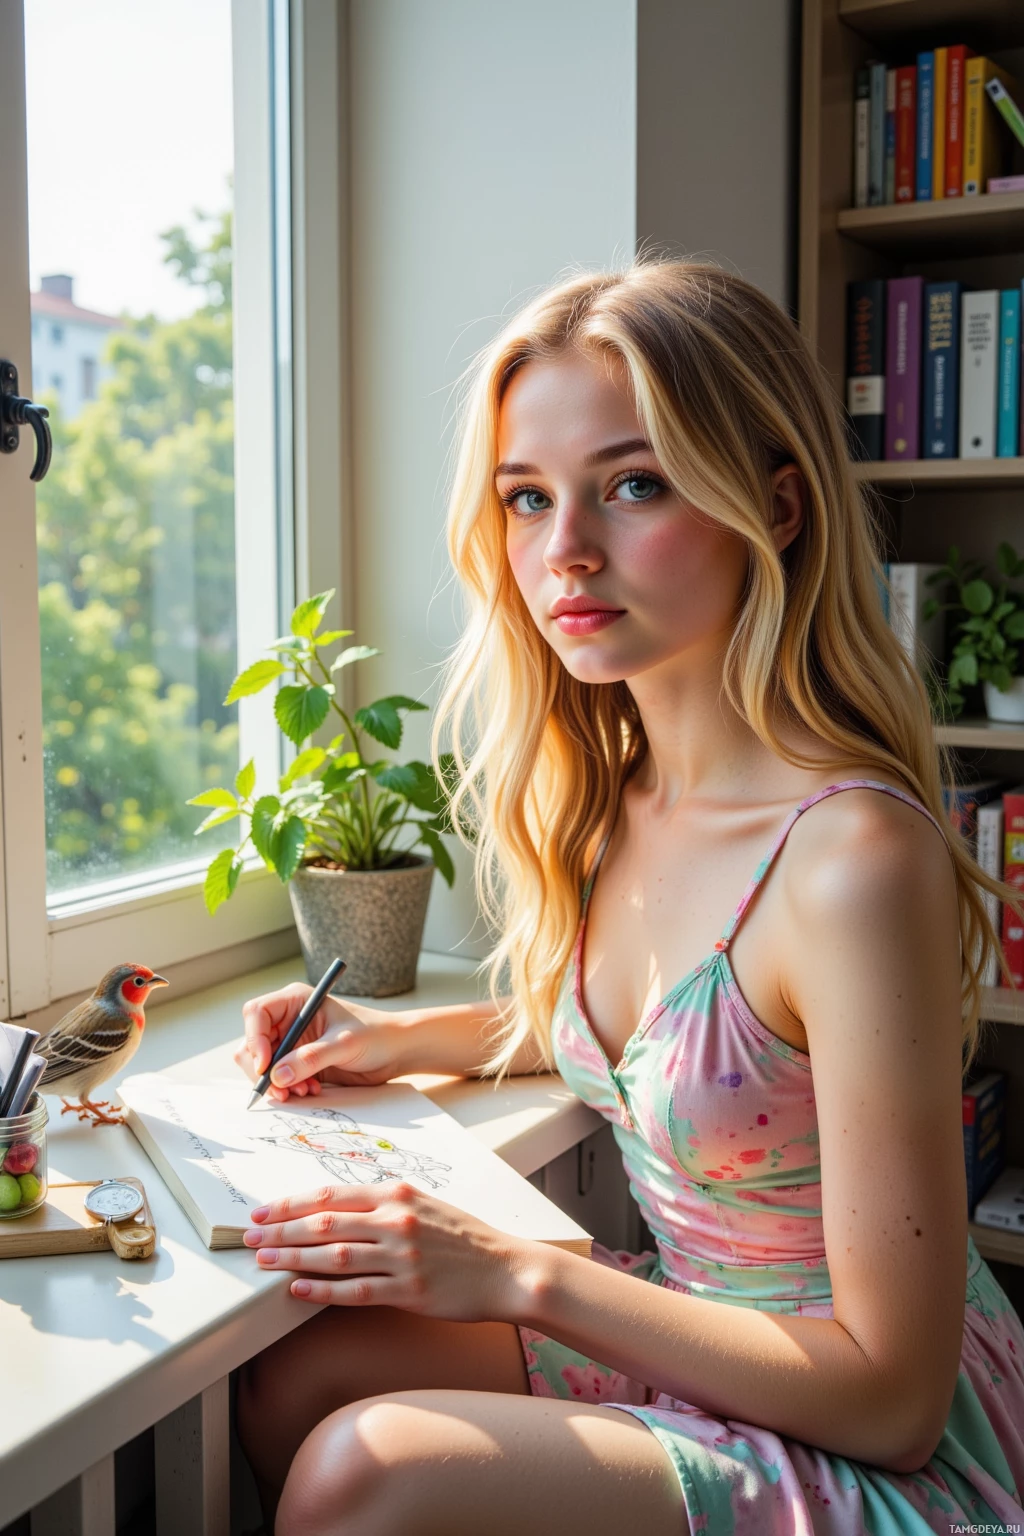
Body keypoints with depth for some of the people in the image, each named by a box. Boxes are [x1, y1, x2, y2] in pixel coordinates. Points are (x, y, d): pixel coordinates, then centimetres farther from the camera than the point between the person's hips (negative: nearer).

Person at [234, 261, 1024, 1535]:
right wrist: (403, 1039, 6)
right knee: (290, 1378, -9)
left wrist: (518, 1274, -20)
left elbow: (891, 1398, -22)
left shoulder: (852, 857, -28)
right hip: (685, 1332, 7)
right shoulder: (604, 791, -3)